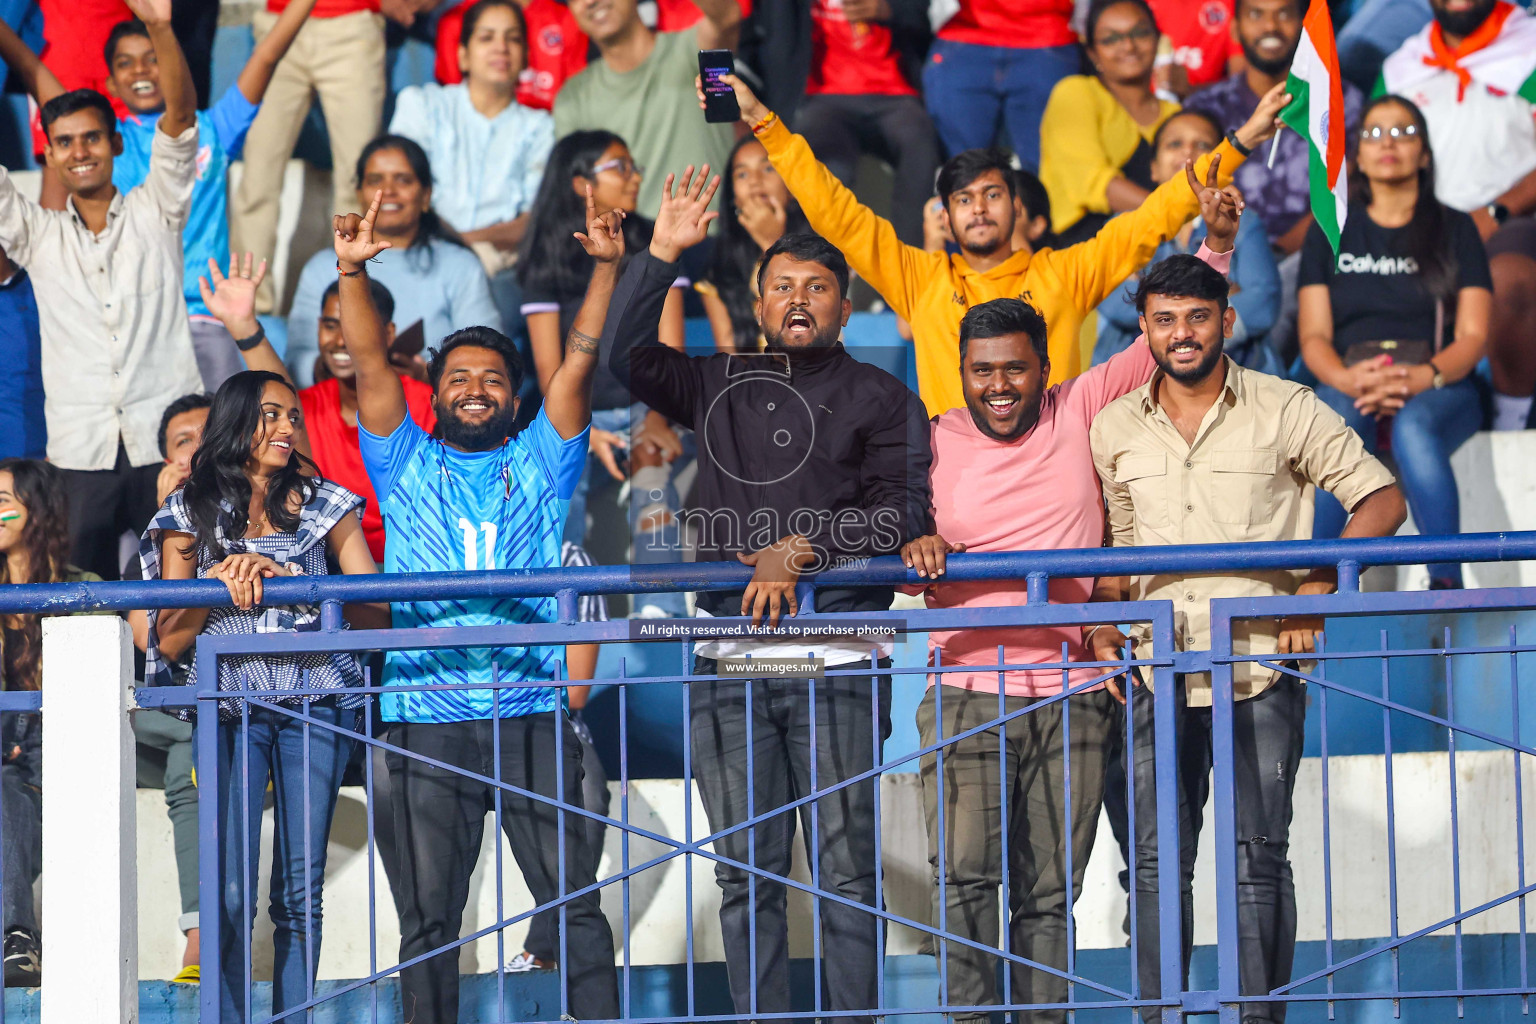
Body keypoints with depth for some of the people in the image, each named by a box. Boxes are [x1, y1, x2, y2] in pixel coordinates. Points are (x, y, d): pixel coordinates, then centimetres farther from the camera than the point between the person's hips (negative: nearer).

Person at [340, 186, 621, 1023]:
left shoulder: (539, 464, 14)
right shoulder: (406, 467, 15)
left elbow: (580, 360, 5)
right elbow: (370, 366, 4)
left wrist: (606, 267, -8)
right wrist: (352, 273, -9)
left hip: (531, 715, 0)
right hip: (426, 720, 0)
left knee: (575, 905, -2)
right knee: (428, 920, 2)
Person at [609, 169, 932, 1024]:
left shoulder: (880, 399, 9)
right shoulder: (721, 384, 19)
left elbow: (904, 514, -2)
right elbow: (627, 354, 9)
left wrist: (804, 549, -14)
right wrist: (663, 252, 3)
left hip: (839, 662, -3)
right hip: (732, 661, 3)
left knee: (847, 869, -7)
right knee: (747, 872, 1)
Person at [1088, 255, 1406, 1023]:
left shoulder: (1285, 411, 1)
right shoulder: (1114, 430, 12)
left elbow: (1381, 499, 0)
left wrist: (1319, 589, -12)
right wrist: (1105, 622, 5)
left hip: (1260, 671, -3)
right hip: (1157, 673, 3)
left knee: (1258, 859, -3)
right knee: (1156, 860, -1)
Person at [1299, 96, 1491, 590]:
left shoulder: (1455, 229, 14)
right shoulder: (1331, 232, 18)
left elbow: (1472, 337, 4)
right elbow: (1315, 337, 9)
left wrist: (1420, 378, -18)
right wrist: (1349, 380, -16)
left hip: (1439, 387, -1)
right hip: (1348, 383, 1)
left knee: (1414, 427, -38)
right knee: (1339, 425, -36)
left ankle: (1446, 583, -46)